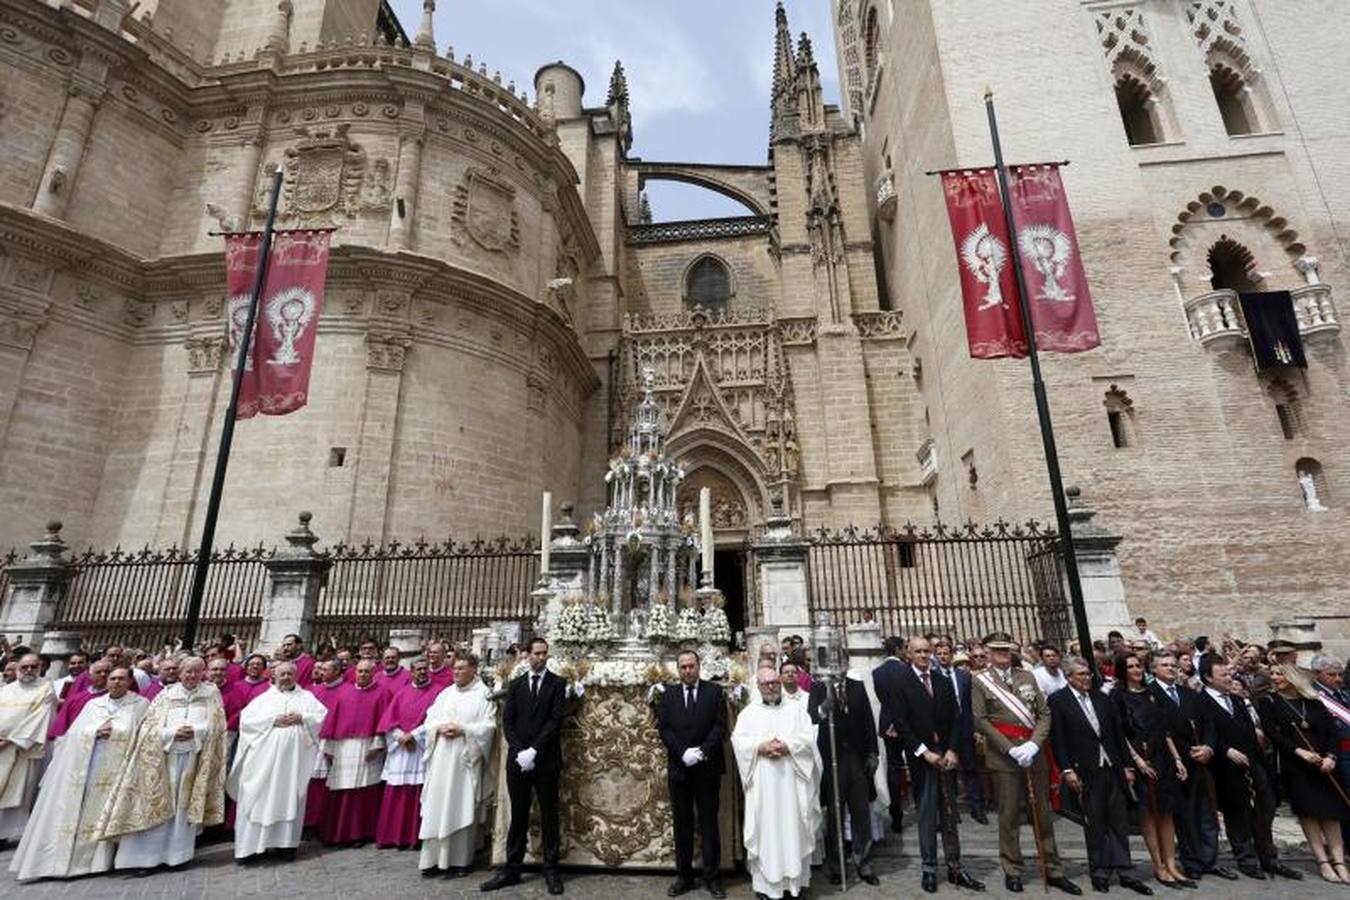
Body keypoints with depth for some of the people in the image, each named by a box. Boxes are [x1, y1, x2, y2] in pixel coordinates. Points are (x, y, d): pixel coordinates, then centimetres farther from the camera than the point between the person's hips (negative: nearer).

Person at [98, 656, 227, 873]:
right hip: (165, 756, 1)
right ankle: (148, 856, 10)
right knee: (158, 806, 1)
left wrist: (196, 732, -16)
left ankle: (179, 854, 13)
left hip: (195, 757, 0)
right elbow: (151, 726, 1)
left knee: (185, 806, 3)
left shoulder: (211, 693, 5)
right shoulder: (166, 694, 6)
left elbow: (215, 724, -1)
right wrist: (173, 733, -14)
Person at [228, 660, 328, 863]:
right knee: (260, 798, -3)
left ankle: (287, 842, 11)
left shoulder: (306, 696, 13)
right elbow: (246, 719, 0)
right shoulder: (264, 698, 13)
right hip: (266, 758, 0)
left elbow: (323, 717, 4)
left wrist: (302, 718, -11)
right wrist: (273, 720, -11)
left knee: (291, 798, 2)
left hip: (295, 759, 0)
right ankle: (251, 845, 6)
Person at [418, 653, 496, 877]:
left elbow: (488, 726, -9)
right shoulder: (445, 693, 12)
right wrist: (439, 728, -9)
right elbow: (430, 719, 11)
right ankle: (435, 858, 15)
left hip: (465, 758, -4)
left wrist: (462, 730, -17)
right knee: (437, 805, 5)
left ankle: (460, 860, 12)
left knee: (462, 807, 1)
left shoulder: (483, 695, -3)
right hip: (441, 757, 4)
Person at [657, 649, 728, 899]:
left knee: (709, 822, 7)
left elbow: (720, 725, -6)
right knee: (682, 824, 10)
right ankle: (684, 876, 21)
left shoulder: (714, 691, 0)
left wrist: (703, 751, -17)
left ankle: (712, 877, 17)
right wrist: (683, 752, -14)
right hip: (678, 768, 2)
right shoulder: (668, 695, 5)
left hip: (708, 768, -1)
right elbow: (663, 728, -1)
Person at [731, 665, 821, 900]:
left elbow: (809, 738, -1)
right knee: (764, 829, 1)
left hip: (792, 780, 0)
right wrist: (760, 747, -16)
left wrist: (787, 746, -15)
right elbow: (738, 741, -1)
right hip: (761, 782, 0)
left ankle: (795, 881, 15)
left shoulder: (797, 709, 9)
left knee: (793, 828, 4)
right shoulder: (748, 713, 9)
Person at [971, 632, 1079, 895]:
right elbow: (980, 720, -8)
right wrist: (1011, 749, -13)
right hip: (1003, 756, -4)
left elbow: (1044, 714, 6)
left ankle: (1053, 871, 25)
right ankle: (1012, 871, 18)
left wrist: (1034, 744, -8)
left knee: (1043, 815, 12)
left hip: (1035, 754, 4)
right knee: (1009, 817, 4)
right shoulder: (980, 681, -3)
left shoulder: (1027, 676, 10)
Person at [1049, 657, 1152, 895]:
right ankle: (1099, 872, 20)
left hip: (1113, 769, 4)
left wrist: (1127, 766, 8)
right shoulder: (1058, 701, -7)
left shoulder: (1102, 698, 9)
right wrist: (1067, 770, -15)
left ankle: (1125, 872, 19)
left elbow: (1118, 733, 12)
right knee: (1094, 826, 6)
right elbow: (1057, 739, -10)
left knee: (1120, 823, 9)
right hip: (1086, 773, -4)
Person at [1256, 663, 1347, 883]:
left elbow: (1331, 730, 7)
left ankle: (1339, 862, 4)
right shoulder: (1267, 702, 2)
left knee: (1331, 812, -1)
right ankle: (1323, 862, 0)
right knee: (1307, 812, -5)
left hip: (1323, 764, 3)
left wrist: (1330, 757, -8)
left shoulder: (1313, 702, 11)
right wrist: (1299, 751, -15)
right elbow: (1272, 733, -6)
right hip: (1293, 766, -2)